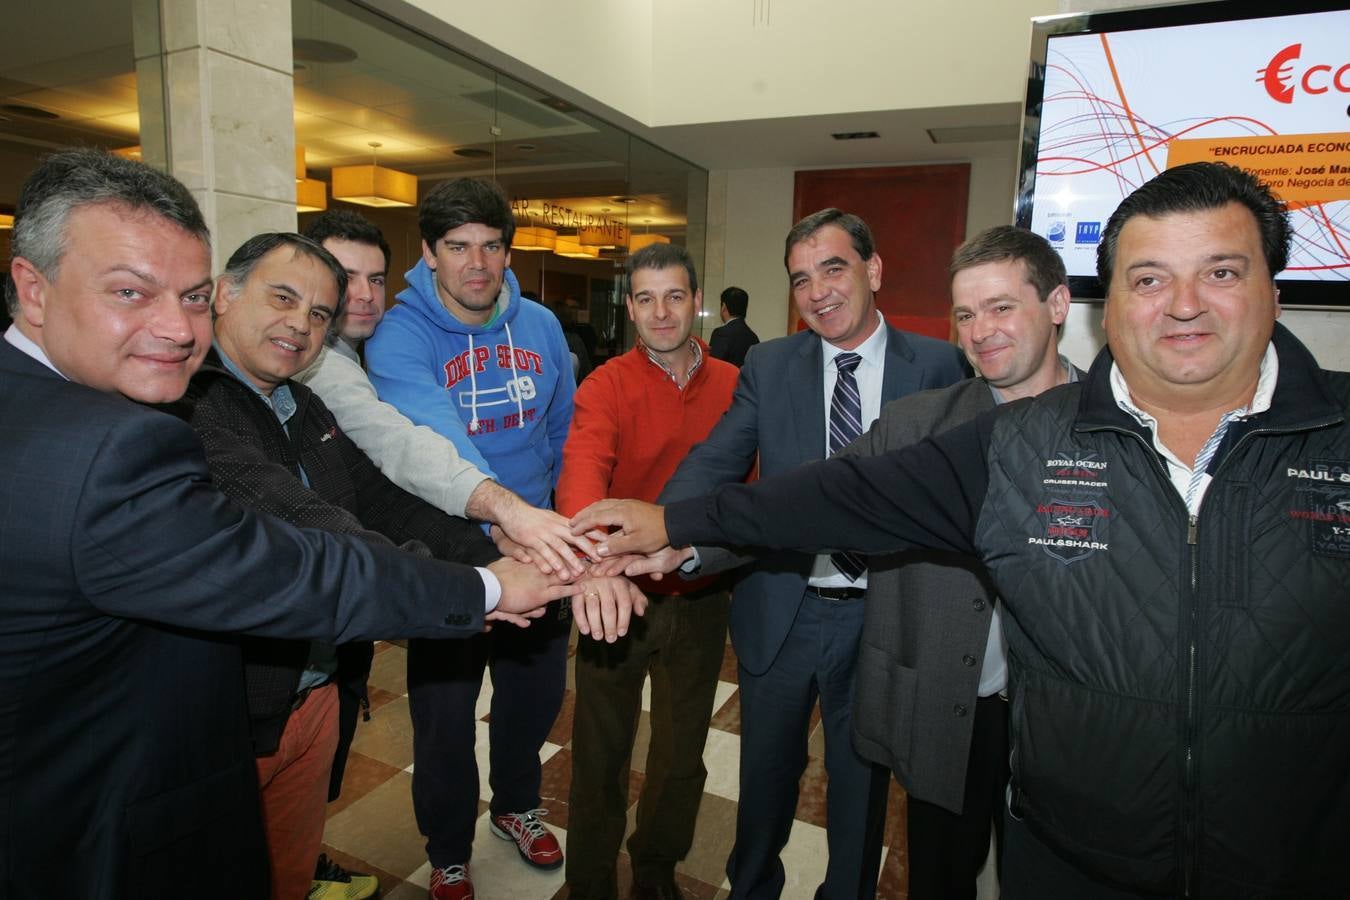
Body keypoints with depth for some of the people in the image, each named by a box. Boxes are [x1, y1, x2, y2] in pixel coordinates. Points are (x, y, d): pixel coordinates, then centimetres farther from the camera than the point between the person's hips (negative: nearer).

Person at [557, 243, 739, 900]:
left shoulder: (732, 385, 0)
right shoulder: (606, 387, -11)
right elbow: (583, 470, -29)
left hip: (701, 595, 3)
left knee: (682, 752, 20)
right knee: (601, 754, 13)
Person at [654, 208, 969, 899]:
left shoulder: (939, 366, -4)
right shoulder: (768, 367, -2)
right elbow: (712, 464, -13)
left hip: (881, 617, -1)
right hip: (780, 612, 1)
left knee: (861, 782, 20)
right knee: (767, 774, 22)